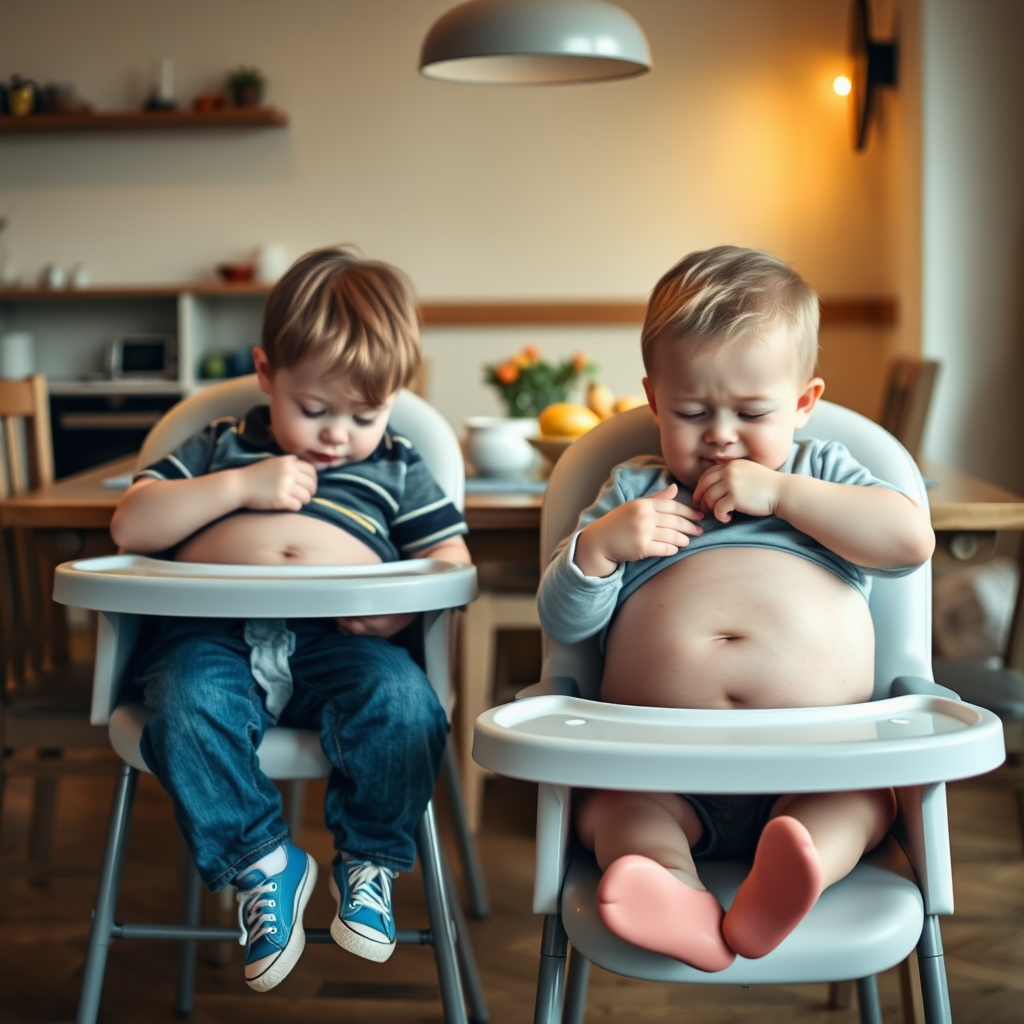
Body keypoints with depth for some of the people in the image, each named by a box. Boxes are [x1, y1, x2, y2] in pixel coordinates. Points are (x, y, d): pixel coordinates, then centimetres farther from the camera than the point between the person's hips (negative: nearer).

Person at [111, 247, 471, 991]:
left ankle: (368, 857, -7)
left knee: (404, 704, -31)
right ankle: (263, 863, -13)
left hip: (338, 643, 0)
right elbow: (130, 527, 10)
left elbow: (452, 559, 16)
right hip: (214, 634, 0)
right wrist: (239, 486, -2)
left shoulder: (397, 467, 22)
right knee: (188, 709, -33)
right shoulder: (220, 449, 21)